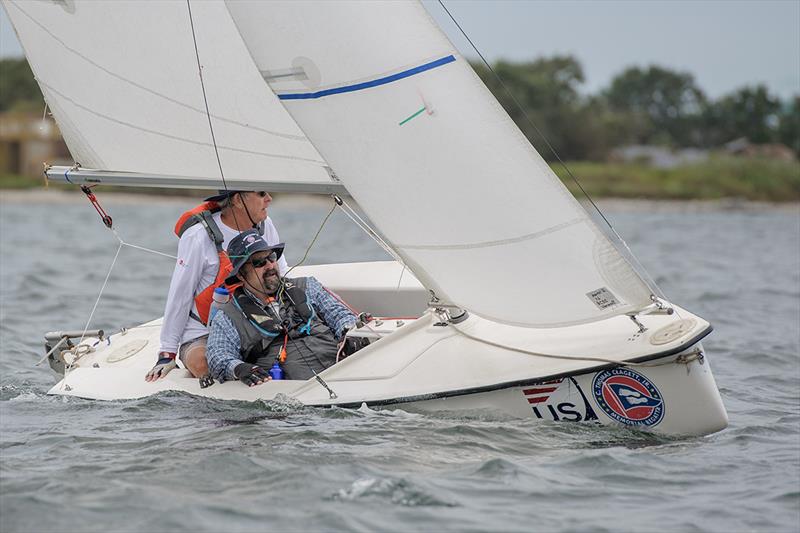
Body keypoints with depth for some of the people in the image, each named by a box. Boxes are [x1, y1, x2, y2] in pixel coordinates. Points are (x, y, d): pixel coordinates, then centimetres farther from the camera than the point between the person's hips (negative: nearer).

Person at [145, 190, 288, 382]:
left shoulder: (265, 226, 2)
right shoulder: (198, 236, -13)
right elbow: (179, 296, -8)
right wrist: (167, 354, -8)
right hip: (202, 334, -6)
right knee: (201, 363, -38)